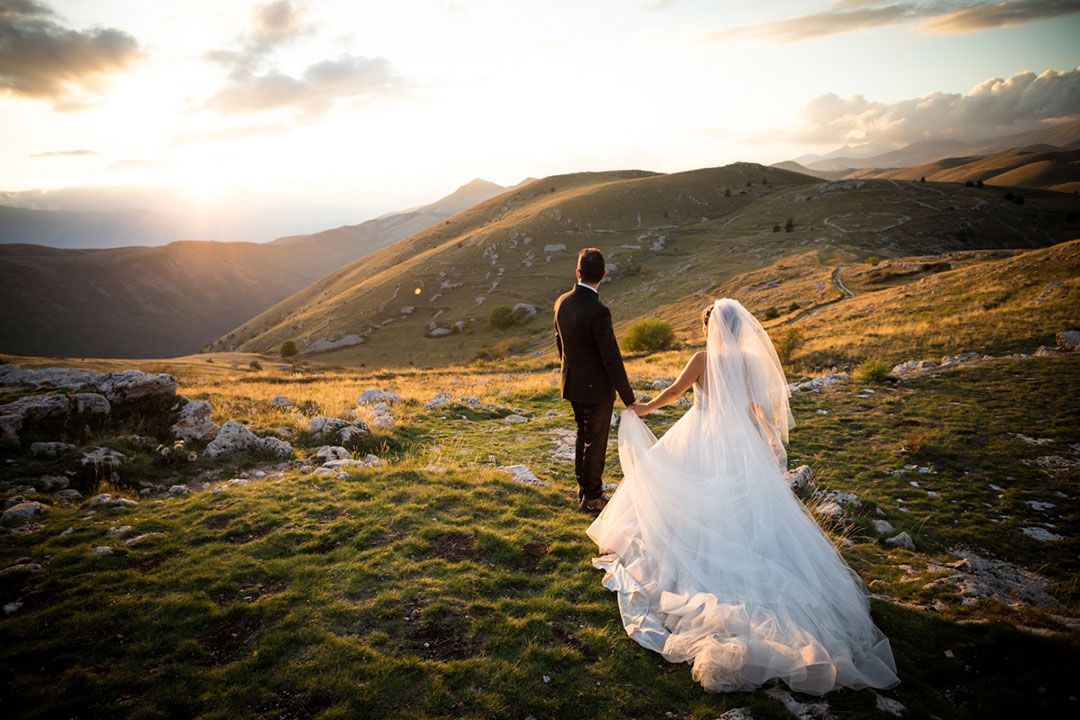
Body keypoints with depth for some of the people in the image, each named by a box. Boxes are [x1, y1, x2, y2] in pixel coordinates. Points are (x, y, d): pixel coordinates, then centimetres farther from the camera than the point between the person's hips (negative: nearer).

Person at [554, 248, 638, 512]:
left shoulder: (562, 302, -3)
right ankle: (592, 498, 23)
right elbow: (612, 359, -25)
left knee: (582, 436, 23)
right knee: (595, 443, 9)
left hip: (573, 384, 7)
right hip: (597, 388, -7)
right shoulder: (597, 311, -27)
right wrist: (629, 398, -17)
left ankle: (582, 488, 38)